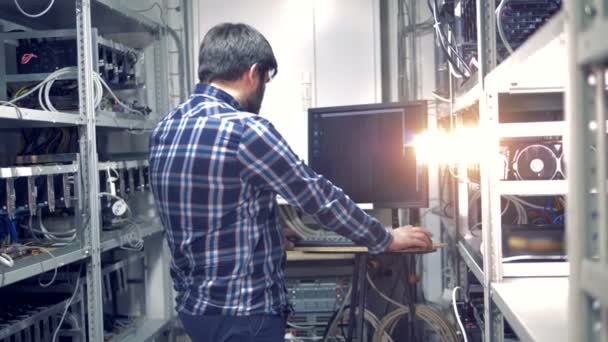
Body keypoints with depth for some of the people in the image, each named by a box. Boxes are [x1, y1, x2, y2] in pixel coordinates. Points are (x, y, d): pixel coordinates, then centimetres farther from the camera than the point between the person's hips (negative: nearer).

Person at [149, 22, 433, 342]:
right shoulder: (244, 129, -21)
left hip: (194, 304, 9)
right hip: (242, 313, -9)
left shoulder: (165, 129, 5)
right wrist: (385, 238, 0)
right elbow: (318, 196, -14)